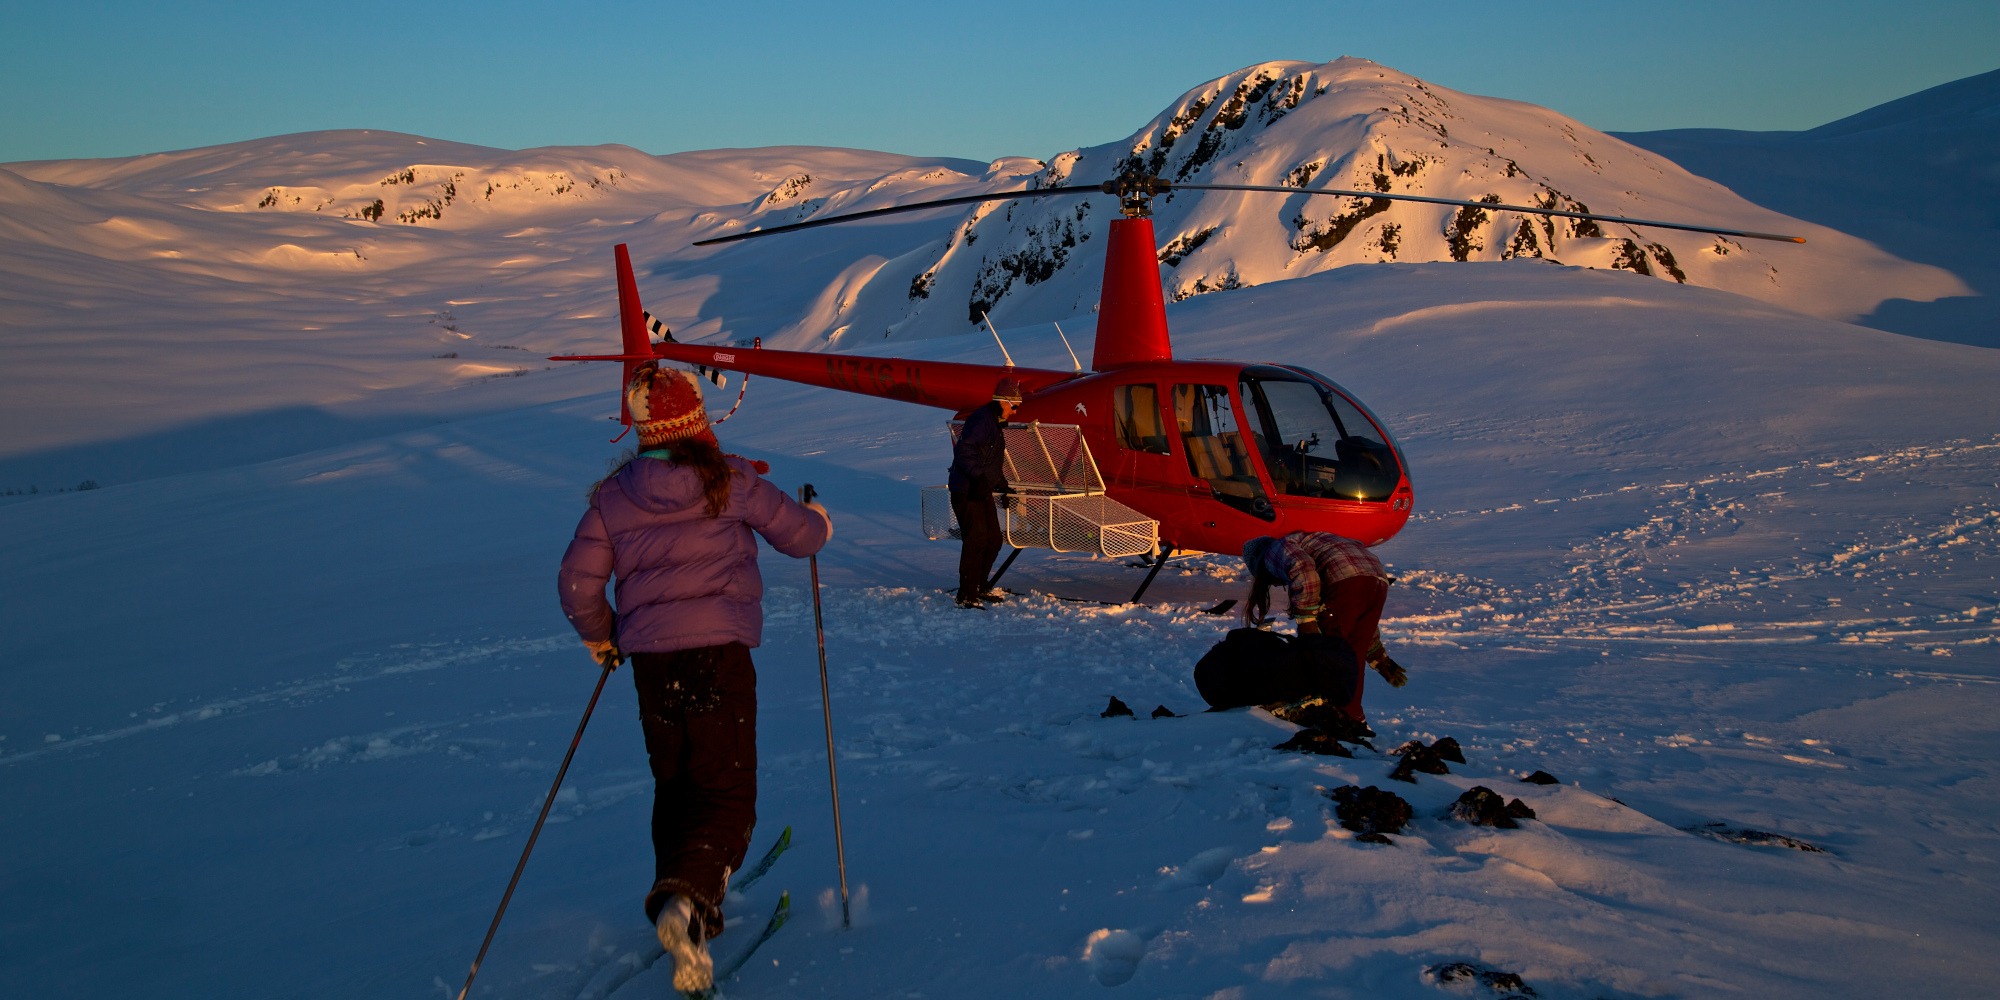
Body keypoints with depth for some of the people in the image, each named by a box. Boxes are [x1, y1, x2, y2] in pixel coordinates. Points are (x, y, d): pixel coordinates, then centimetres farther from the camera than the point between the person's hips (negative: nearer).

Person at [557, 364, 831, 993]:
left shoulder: (612, 495, 4)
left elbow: (577, 581, 4)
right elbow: (801, 536, 5)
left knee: (674, 786, 21)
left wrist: (598, 633, 22)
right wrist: (817, 518, 28)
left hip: (649, 658, 4)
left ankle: (683, 907, 29)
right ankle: (687, 899, -23)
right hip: (718, 653, -3)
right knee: (727, 792, 1)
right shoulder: (731, 480, -3)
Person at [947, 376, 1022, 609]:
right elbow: (964, 451, -27)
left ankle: (979, 588, 27)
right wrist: (978, 477, -34)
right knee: (975, 541, -12)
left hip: (983, 491, 10)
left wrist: (1001, 482, 29)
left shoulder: (995, 422, 17)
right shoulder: (981, 420, -17)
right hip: (966, 491, -10)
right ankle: (966, 596, -7)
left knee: (993, 540, 13)